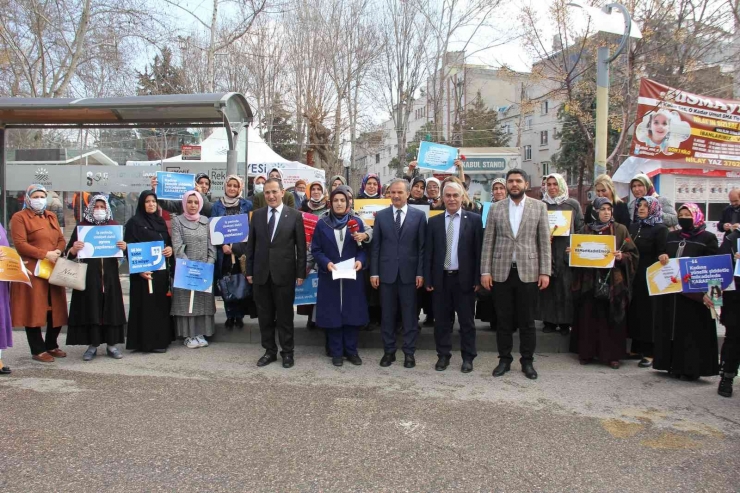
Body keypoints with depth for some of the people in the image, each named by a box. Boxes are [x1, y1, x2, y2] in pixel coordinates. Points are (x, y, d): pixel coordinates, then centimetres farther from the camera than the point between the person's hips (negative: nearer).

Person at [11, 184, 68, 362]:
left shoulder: (51, 217, 18)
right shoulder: (19, 217, -2)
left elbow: (61, 239, 16)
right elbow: (20, 244, -12)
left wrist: (58, 251, -5)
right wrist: (45, 254, -18)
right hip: (32, 271, -6)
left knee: (56, 310, 7)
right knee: (34, 311, -1)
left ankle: (51, 345, 21)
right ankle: (38, 350, 7)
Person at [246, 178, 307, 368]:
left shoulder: (295, 215, -2)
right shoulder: (257, 215, 7)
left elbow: (301, 246, -2)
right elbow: (251, 244, 9)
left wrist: (301, 273, -6)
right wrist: (249, 271, 6)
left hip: (284, 273, -3)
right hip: (261, 273, 3)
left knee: (285, 315, 6)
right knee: (265, 315, 10)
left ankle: (287, 352, 19)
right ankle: (270, 351, 23)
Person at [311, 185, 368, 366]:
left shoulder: (357, 221, 3)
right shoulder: (322, 224, 2)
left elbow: (364, 247, 2)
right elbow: (315, 249, 1)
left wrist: (360, 261, -16)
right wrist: (326, 263, -15)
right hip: (330, 277, 0)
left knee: (352, 313, 5)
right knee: (333, 314, 4)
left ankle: (351, 350, 18)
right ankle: (336, 352, 15)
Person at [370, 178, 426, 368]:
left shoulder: (419, 215, 1)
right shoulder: (381, 215, 5)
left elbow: (422, 246, 0)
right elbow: (375, 246, 4)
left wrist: (420, 273, -6)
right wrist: (374, 272, -1)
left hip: (409, 272, -1)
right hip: (387, 272, 1)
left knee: (409, 315, 6)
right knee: (388, 315, 8)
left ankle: (409, 352, 16)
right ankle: (389, 351, 19)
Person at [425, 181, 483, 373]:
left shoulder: (474, 219, 0)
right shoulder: (434, 221, 6)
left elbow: (478, 250, -3)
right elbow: (428, 252, 5)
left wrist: (477, 278, -7)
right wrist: (428, 279, -1)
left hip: (464, 278, -2)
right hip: (441, 278, 2)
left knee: (467, 320, 7)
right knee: (442, 320, 9)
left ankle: (468, 357, 19)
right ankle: (443, 355, 20)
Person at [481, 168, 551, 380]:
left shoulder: (539, 207, 4)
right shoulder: (496, 208, 6)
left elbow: (544, 241, 1)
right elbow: (488, 241, 4)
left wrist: (545, 272, -5)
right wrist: (485, 271, -3)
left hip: (528, 271, -1)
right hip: (501, 271, 1)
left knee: (527, 321, 6)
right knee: (504, 320, 8)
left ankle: (527, 361, 20)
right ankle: (504, 359, 21)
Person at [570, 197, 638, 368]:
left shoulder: (620, 230, 6)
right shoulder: (585, 230, 9)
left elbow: (633, 254, 3)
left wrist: (622, 256, -16)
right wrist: (572, 251, -8)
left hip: (613, 283, -1)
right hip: (589, 282, 1)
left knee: (612, 319, 1)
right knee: (589, 318, 2)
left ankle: (612, 354, 11)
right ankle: (587, 353, 13)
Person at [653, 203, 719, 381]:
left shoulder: (708, 238, -1)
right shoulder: (671, 237, 13)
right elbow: (663, 257, 19)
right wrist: (662, 258, -5)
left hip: (695, 294, -5)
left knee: (692, 330, -1)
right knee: (672, 327, 7)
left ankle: (690, 368, 6)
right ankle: (674, 365, 16)